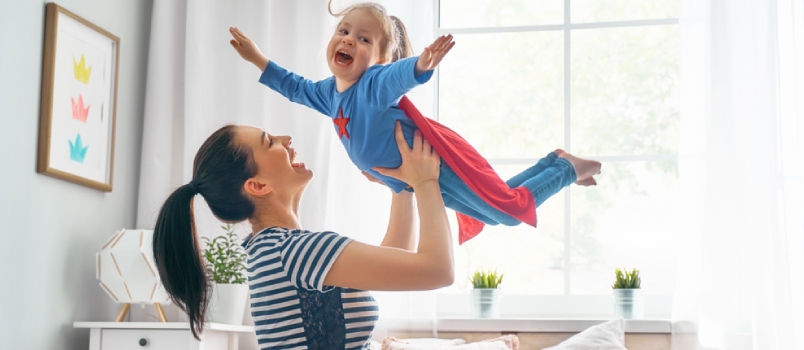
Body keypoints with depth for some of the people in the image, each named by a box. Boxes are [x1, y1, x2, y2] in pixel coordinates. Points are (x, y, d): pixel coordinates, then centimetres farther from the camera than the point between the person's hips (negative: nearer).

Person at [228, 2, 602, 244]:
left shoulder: (376, 82, -25)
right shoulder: (331, 92, 1)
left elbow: (401, 74, -49)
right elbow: (296, 87, 21)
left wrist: (422, 64, -71)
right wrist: (256, 58, 17)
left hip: (439, 161, -9)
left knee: (511, 208, -5)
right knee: (493, 212, 23)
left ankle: (568, 167, 19)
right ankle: (554, 160, 39)